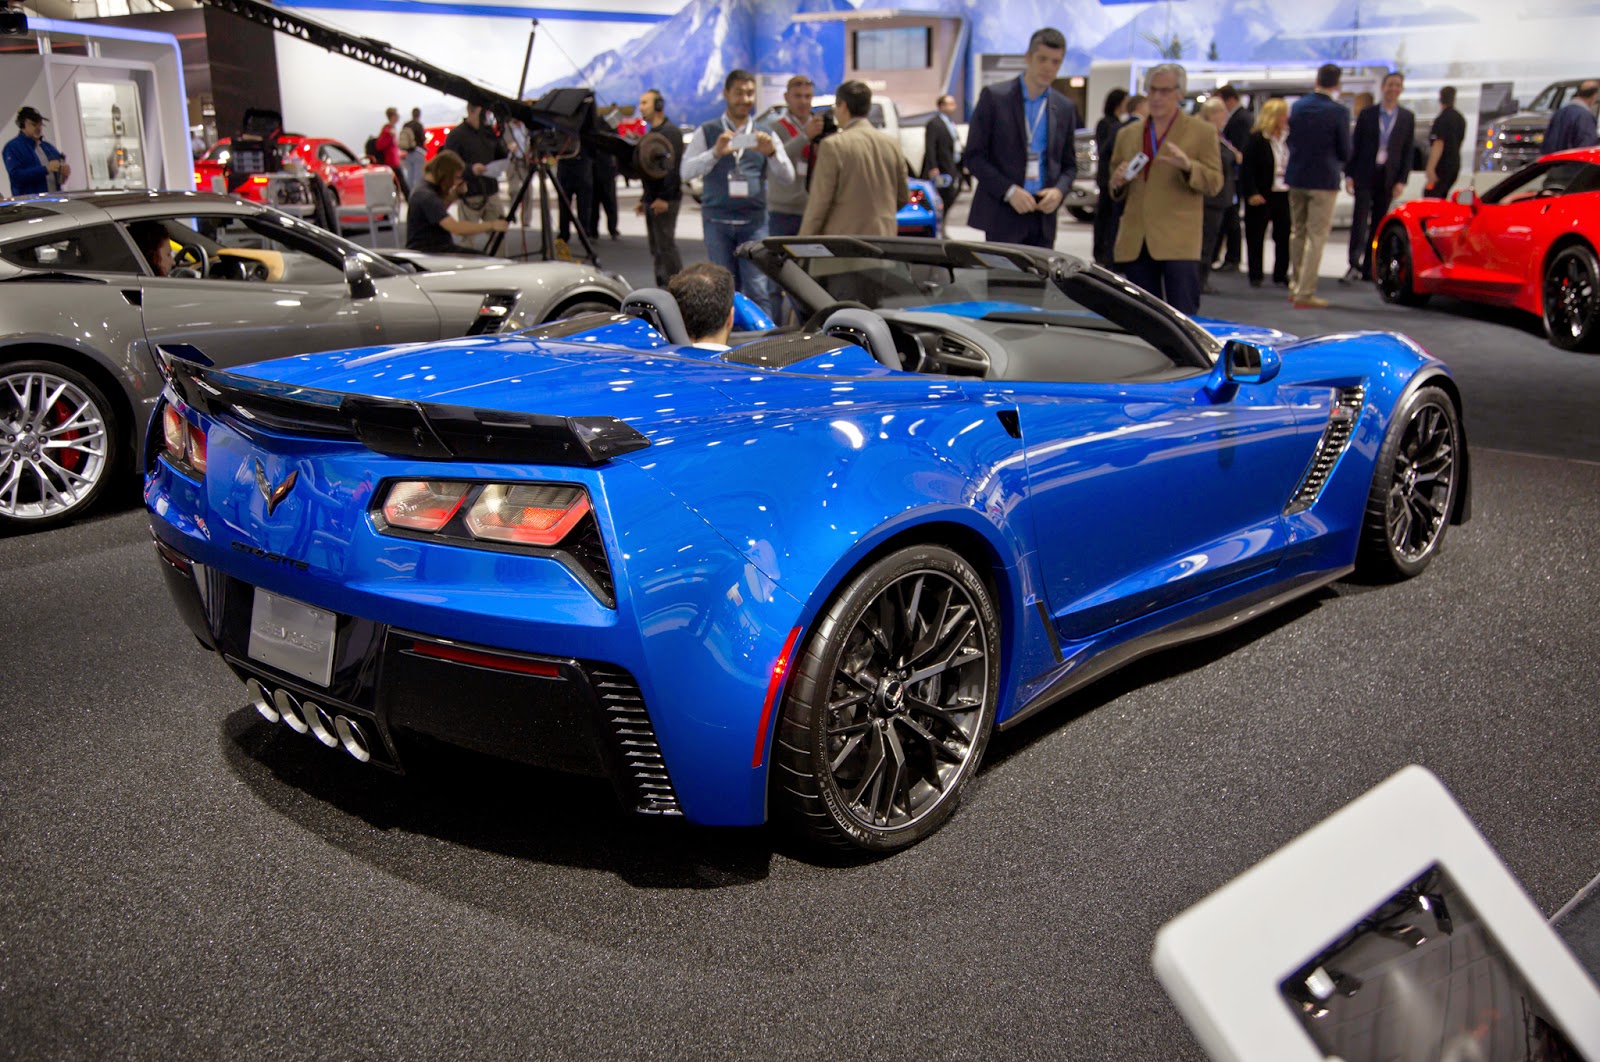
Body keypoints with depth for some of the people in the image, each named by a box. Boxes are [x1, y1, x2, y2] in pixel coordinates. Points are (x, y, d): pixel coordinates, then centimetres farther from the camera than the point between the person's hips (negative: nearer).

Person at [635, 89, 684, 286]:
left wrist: (664, 198, -24)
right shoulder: (653, 132, 20)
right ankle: (662, 287, 16)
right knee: (656, 248, 11)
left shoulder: (670, 131, -11)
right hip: (653, 200, 10)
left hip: (665, 201, -10)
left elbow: (673, 166, -20)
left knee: (666, 246, -9)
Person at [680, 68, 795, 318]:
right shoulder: (707, 133, 8)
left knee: (758, 289, -8)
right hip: (717, 220, 0)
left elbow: (788, 178, 5)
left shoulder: (764, 136, 12)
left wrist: (771, 152, -15)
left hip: (754, 221, 0)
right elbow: (686, 171, -3)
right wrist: (715, 152, -18)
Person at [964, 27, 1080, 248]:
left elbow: (1069, 163, 19)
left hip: (1043, 216, 4)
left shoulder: (1065, 108, 13)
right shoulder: (994, 97, 0)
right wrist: (1009, 191, -14)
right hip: (1003, 216, -4)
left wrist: (1059, 191, -3)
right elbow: (974, 156, -3)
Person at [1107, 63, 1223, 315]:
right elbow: (1115, 189, 23)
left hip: (1178, 240, -4)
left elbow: (1214, 183, -1)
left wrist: (1188, 166, -20)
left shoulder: (1202, 132, 6)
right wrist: (1118, 182, -1)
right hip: (1135, 242, 4)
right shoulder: (1127, 134, 17)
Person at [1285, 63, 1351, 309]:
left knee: (1297, 232, 17)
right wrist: (1336, 159, 12)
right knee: (1316, 236, -1)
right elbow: (1345, 153, -8)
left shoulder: (1297, 105, 3)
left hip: (1296, 178, 5)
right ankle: (1305, 293, -4)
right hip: (1323, 180, -5)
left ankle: (1295, 287, 24)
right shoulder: (1338, 111, -13)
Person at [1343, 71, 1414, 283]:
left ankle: (1368, 267, 10)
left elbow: (1408, 151, 4)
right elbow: (1355, 145, 4)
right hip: (1365, 175, -1)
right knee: (1360, 218, -11)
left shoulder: (1407, 117, 6)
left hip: (1388, 178, 1)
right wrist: (1349, 174, -4)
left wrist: (1402, 180, -3)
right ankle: (1354, 265, -14)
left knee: (1378, 223, 5)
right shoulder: (1367, 114, 5)